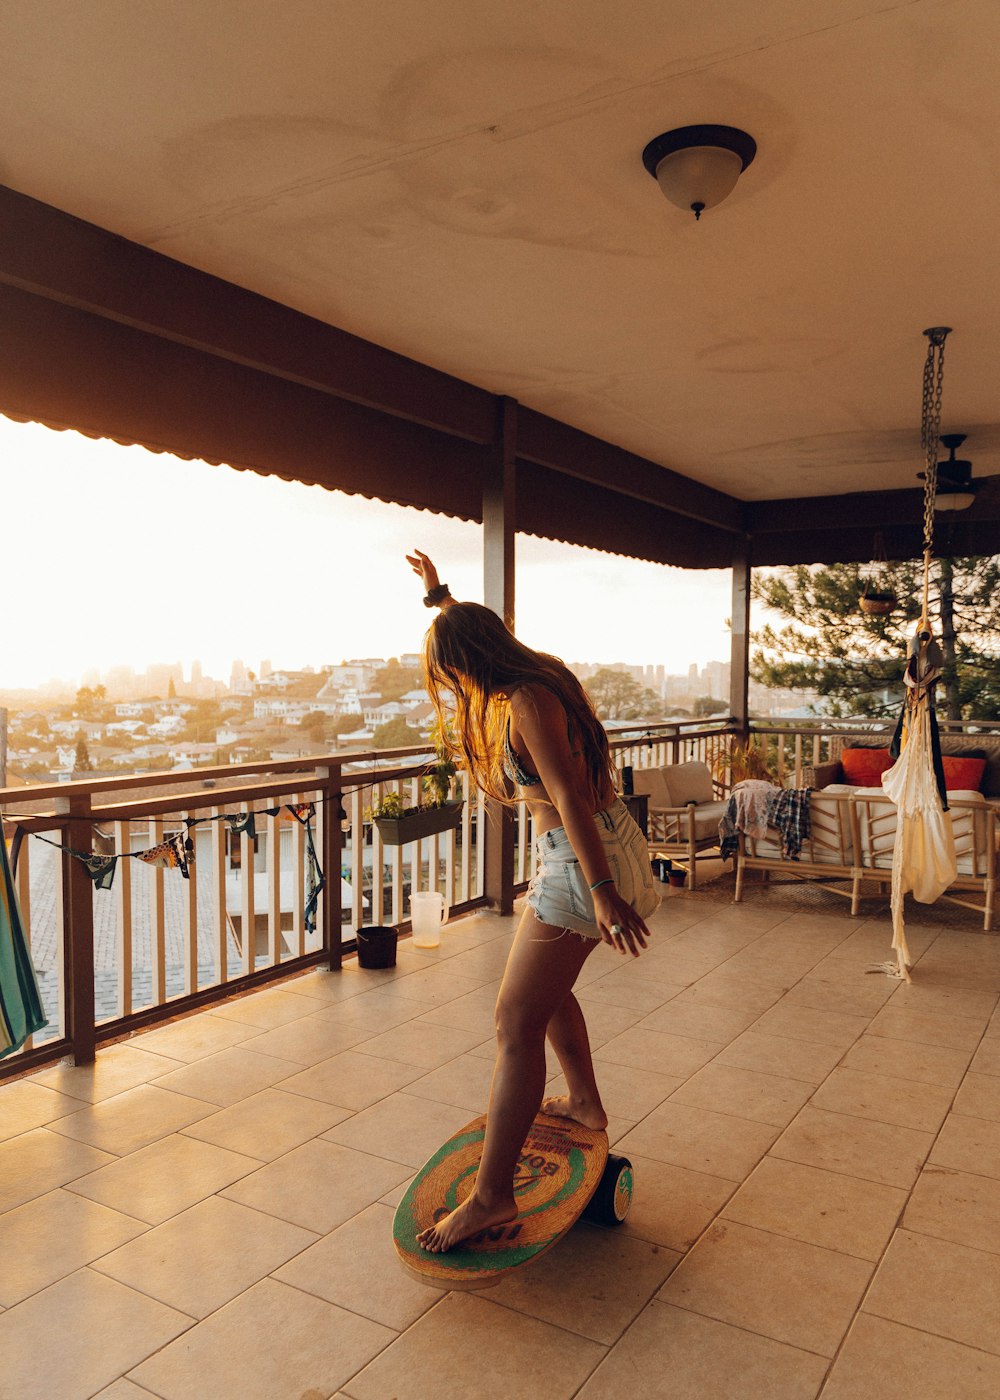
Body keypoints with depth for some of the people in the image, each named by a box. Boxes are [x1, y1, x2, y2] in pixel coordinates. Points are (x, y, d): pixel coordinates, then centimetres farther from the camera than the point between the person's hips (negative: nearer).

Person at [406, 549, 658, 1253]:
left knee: (516, 1024, -7)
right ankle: (586, 1102, 43)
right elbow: (477, 637, 32)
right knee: (545, 986, 27)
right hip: (606, 844, 10)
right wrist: (439, 595, 42)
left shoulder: (526, 703, -18)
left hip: (582, 860, -10)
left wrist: (601, 892, -29)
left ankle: (492, 1195, 0)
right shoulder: (535, 674, 10)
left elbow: (568, 796, -26)